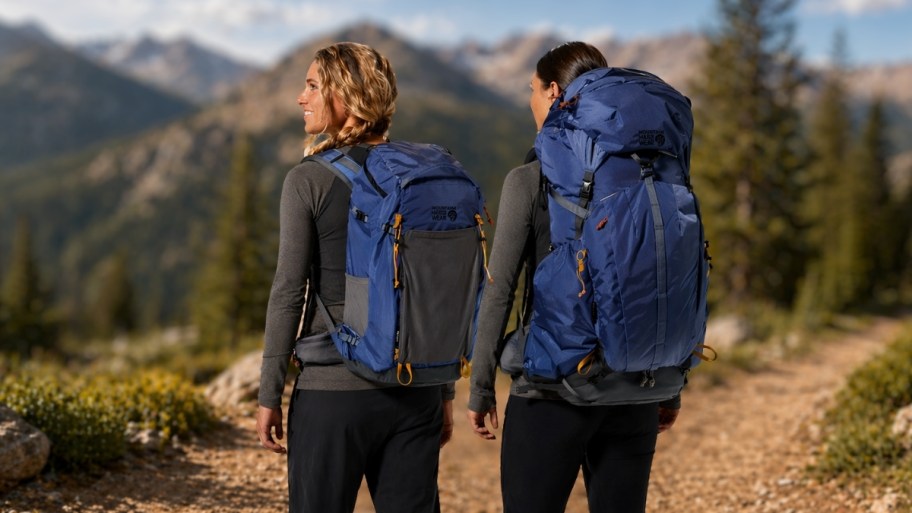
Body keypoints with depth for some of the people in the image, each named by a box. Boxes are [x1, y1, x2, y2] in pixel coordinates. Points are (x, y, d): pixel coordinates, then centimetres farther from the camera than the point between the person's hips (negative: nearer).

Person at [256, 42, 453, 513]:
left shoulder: (309, 181, -6)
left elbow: (289, 292, -8)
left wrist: (269, 394, -1)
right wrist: (445, 392, 14)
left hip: (334, 390, -4)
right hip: (416, 390, 4)